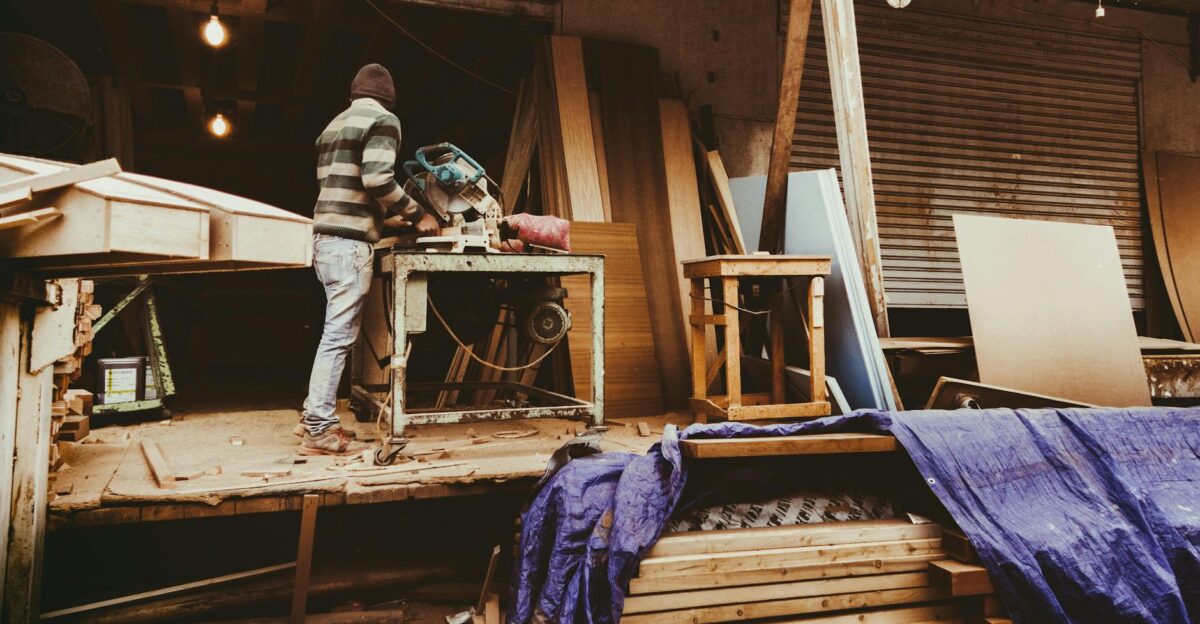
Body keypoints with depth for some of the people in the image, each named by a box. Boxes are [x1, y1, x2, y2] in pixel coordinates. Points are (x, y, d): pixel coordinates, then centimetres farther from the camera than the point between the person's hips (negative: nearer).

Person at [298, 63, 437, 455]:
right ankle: (319, 431, -4)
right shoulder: (382, 120, -2)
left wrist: (388, 217, 28)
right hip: (350, 242, -8)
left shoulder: (334, 125, 22)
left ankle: (315, 417, 20)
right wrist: (417, 215, -5)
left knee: (336, 331, 15)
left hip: (324, 237, 8)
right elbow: (377, 177, -16)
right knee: (340, 334, -6)